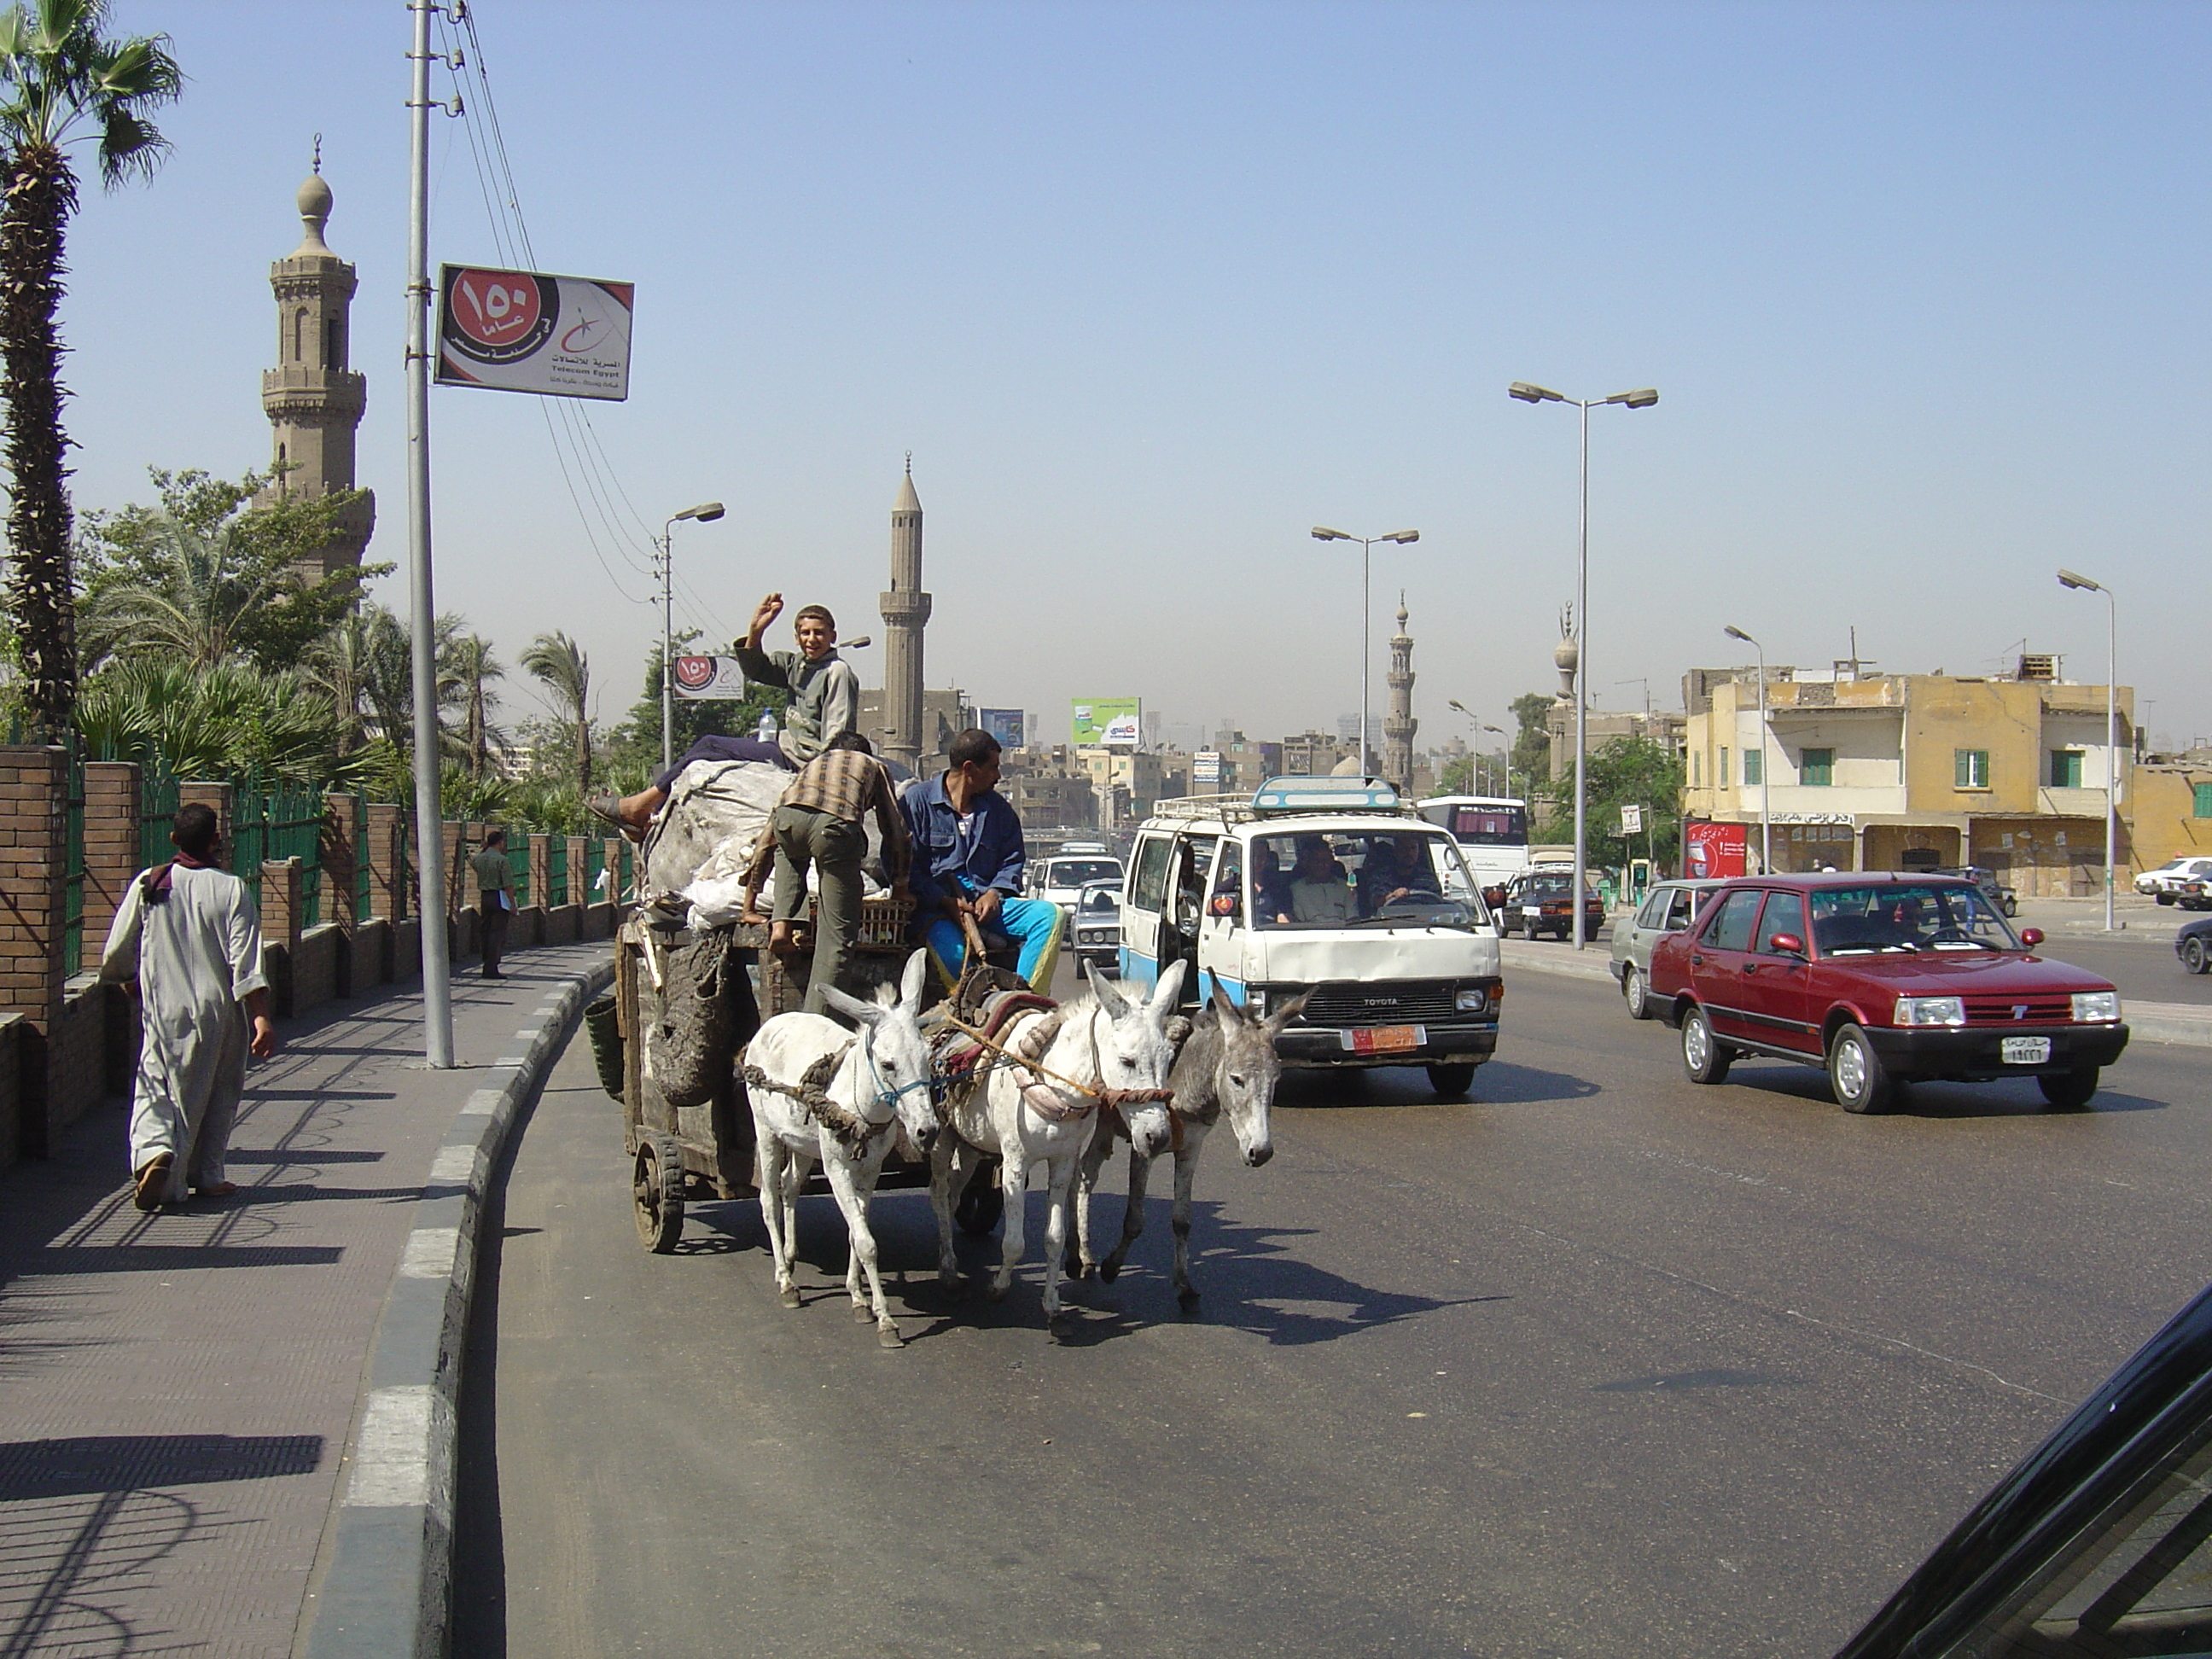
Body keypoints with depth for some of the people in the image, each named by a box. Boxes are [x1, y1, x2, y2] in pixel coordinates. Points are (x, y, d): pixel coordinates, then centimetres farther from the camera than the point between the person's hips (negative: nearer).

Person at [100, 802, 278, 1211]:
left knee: (155, 1090, 5)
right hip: (218, 1010, -1)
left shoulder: (147, 886, -2)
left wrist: (129, 980, 25)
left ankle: (154, 1151, -22)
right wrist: (261, 1020, -12)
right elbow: (246, 963, -13)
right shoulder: (231, 890, -8)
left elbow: (115, 956, 4)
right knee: (217, 1093, 15)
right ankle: (206, 1175, 20)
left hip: (162, 1012, 1)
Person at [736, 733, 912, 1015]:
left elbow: (767, 840, 41)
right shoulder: (874, 767, 38)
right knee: (836, 937, 5)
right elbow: (895, 830, 34)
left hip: (789, 817, 3)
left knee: (790, 851, 40)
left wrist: (749, 907, 45)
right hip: (837, 824, -3)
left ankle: (782, 922, 19)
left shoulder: (811, 765, 42)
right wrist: (900, 886, 48)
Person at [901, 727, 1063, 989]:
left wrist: (994, 893, -3)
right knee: (952, 952, -38)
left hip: (986, 901, 5)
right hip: (934, 906, -5)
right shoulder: (917, 801, 2)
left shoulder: (997, 807, 17)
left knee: (1049, 914, -19)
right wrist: (945, 902, -16)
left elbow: (1013, 859, 19)